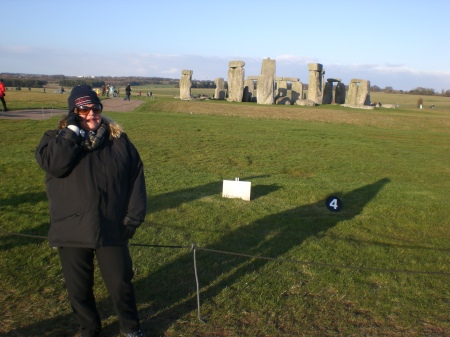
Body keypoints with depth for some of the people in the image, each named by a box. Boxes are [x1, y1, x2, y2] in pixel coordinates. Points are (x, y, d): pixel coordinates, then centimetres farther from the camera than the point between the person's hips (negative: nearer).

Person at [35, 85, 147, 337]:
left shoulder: (119, 140, 3)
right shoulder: (57, 138, 2)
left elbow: (136, 178, 2)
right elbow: (52, 163, -20)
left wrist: (133, 217, -4)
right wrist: (72, 130, -18)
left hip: (111, 229, 0)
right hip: (72, 230, 1)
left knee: (120, 283, 8)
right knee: (79, 287, 14)